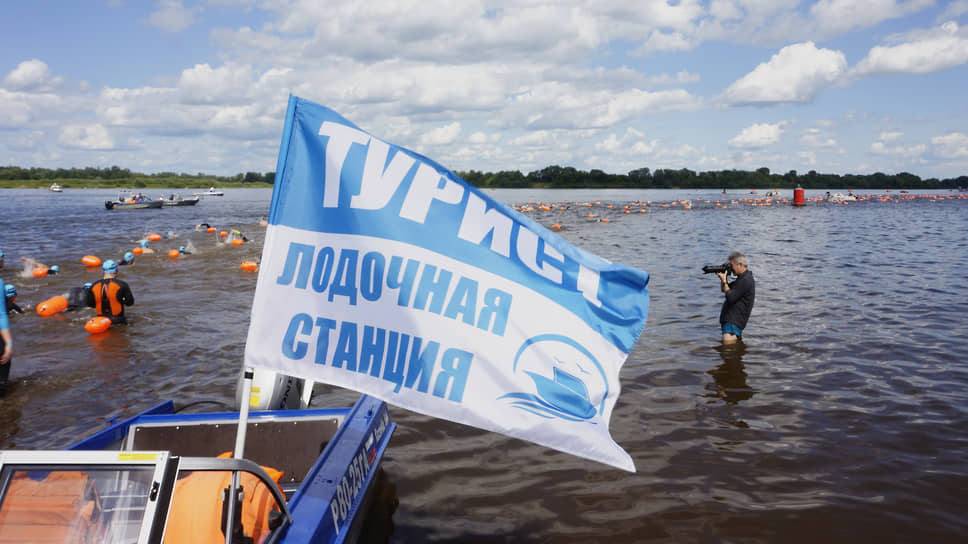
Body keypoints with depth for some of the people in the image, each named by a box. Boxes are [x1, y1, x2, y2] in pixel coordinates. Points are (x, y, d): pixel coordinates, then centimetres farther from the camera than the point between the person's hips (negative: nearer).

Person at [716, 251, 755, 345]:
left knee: (727, 340, -23)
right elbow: (723, 290, 21)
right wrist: (722, 278, 3)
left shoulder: (746, 280, -17)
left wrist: (724, 281, -11)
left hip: (735, 319, -10)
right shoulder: (741, 278, 15)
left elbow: (730, 297, -20)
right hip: (730, 316, 10)